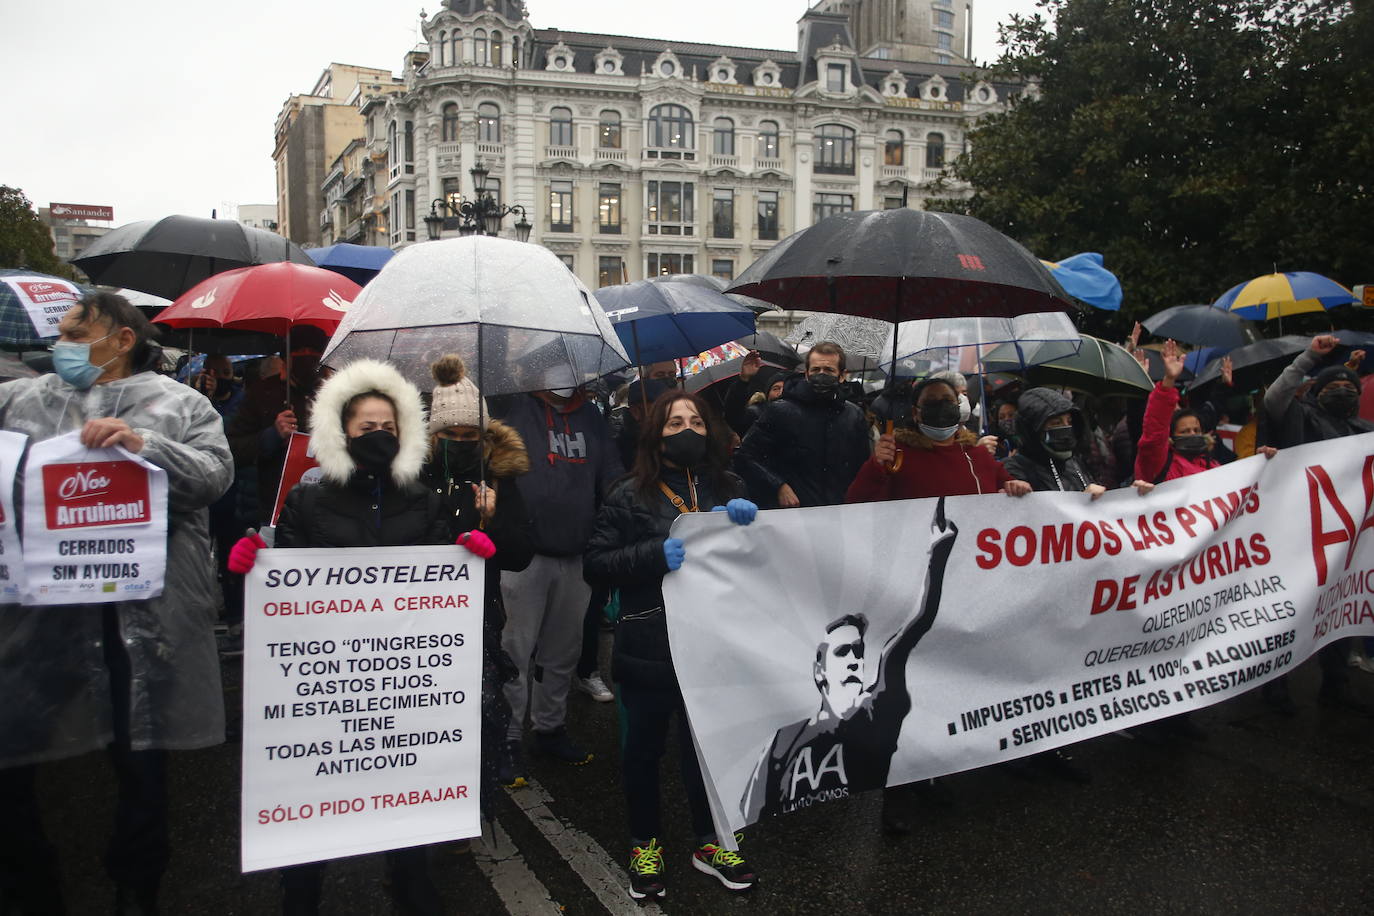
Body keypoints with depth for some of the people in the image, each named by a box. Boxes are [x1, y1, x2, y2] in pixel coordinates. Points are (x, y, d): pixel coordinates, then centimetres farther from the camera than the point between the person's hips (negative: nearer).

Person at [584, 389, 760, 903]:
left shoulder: (727, 489, 9)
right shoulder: (631, 495, -2)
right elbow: (595, 564, -8)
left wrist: (748, 519, -13)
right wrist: (656, 554, -22)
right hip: (649, 645, -3)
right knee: (644, 745, 8)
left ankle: (709, 842, 29)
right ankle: (645, 845, 27)